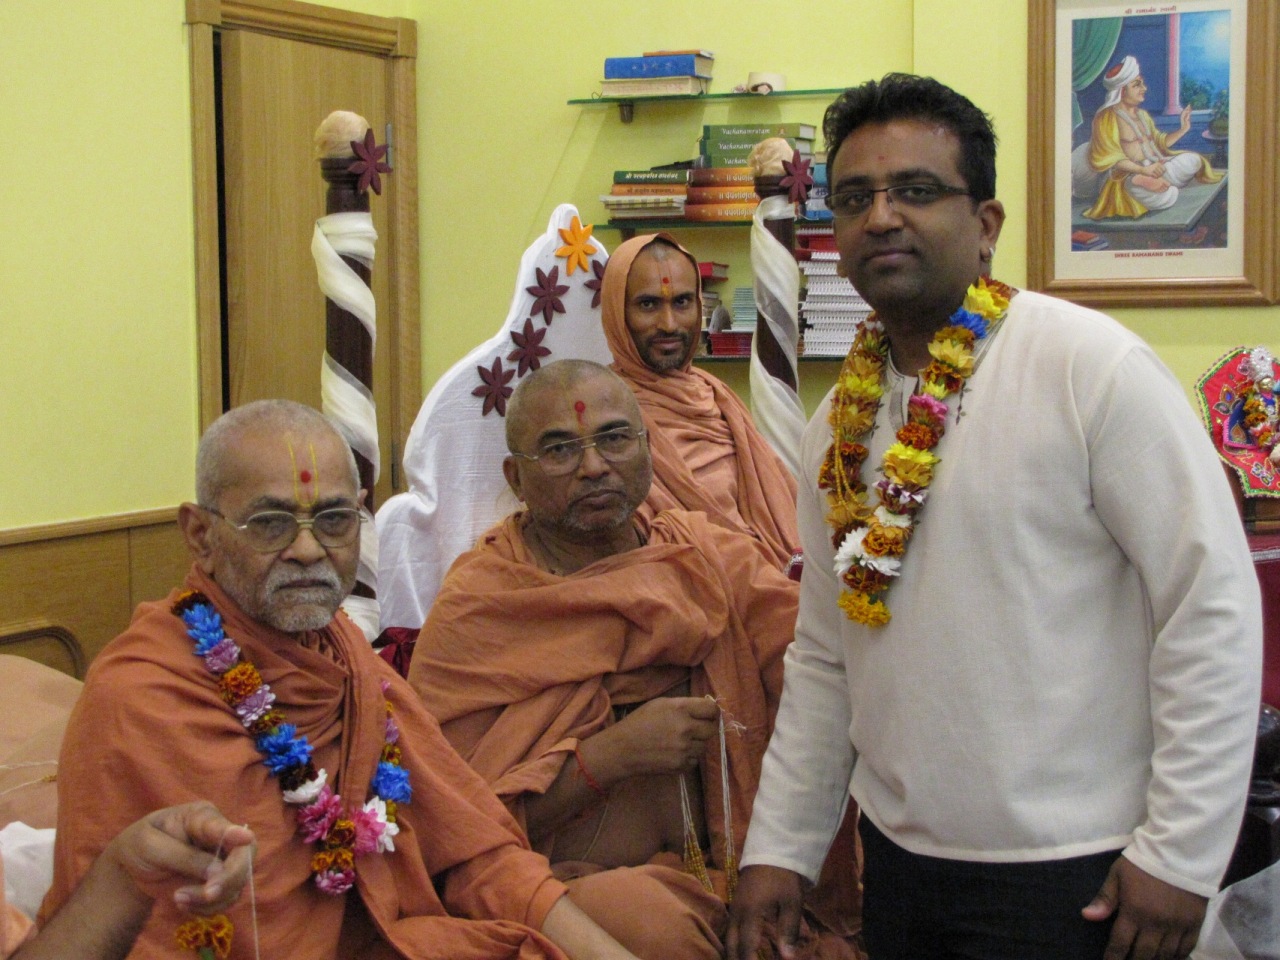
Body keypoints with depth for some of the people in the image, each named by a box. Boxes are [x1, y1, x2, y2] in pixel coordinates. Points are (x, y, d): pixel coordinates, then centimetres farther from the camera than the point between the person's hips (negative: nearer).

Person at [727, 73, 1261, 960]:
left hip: (1073, 877, -6)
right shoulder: (841, 420, 5)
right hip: (899, 858, 6)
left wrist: (1181, 855, -15)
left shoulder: (1089, 367, -14)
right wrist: (781, 848, 10)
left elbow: (1213, 605, -15)